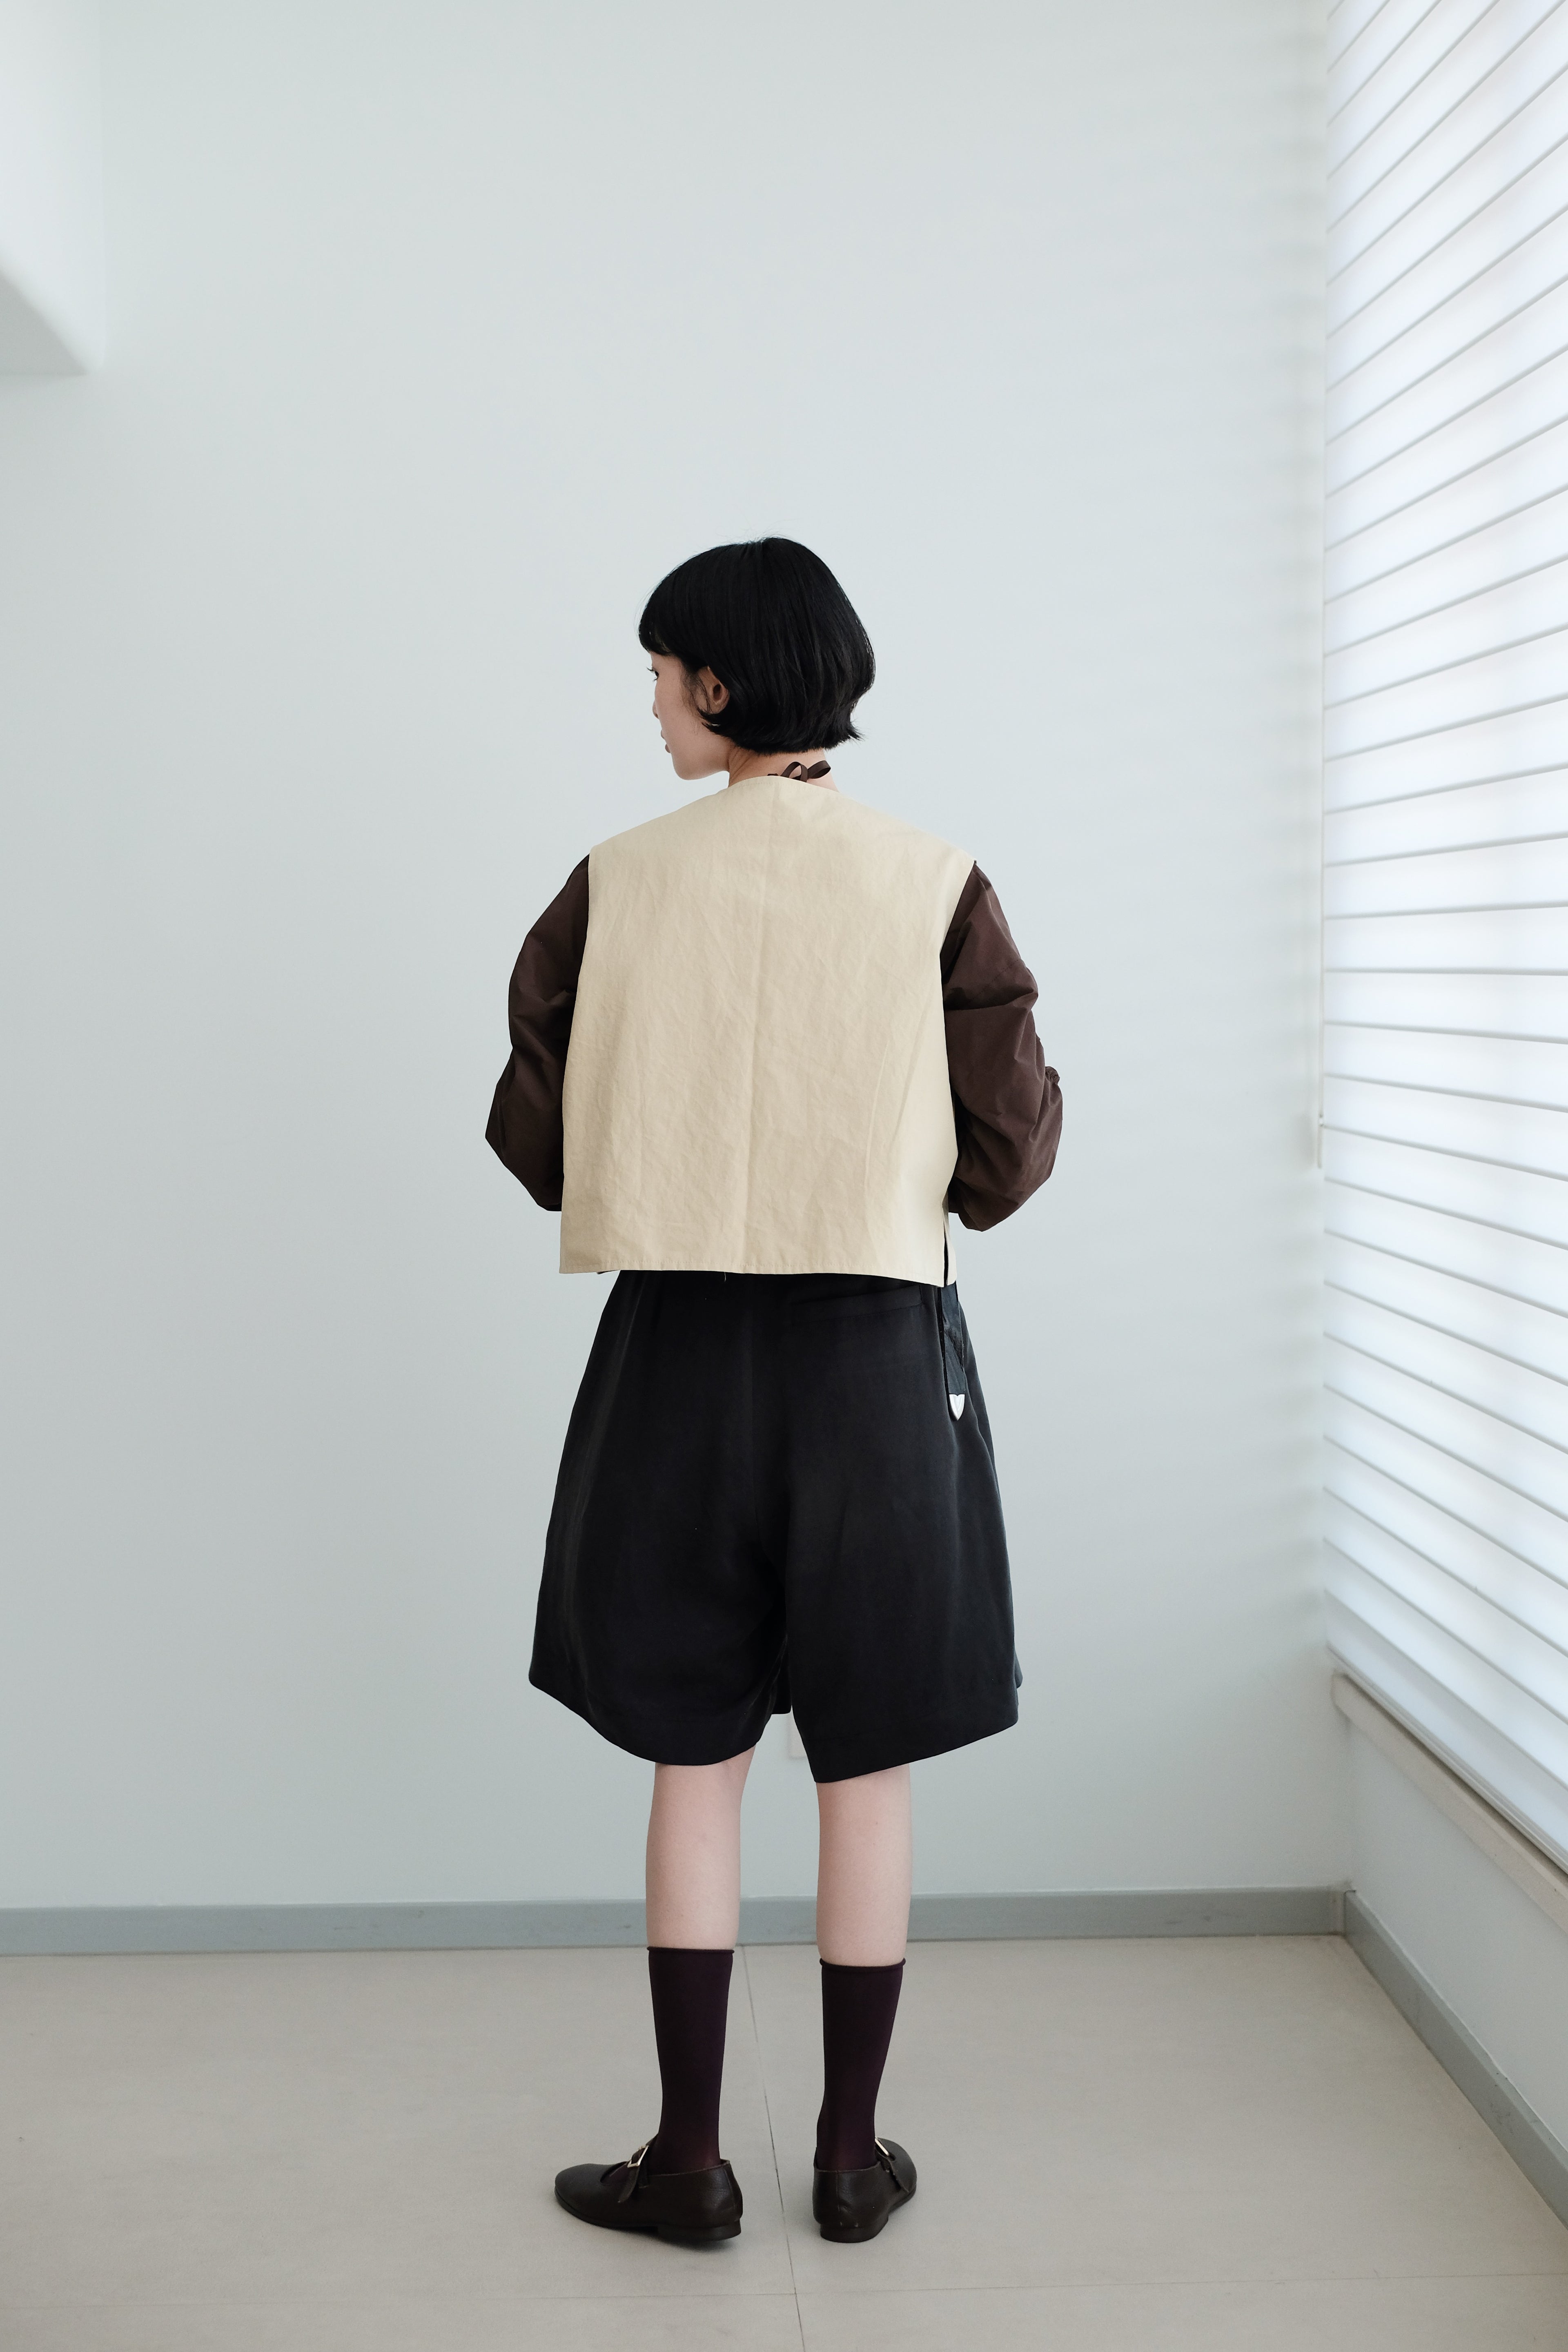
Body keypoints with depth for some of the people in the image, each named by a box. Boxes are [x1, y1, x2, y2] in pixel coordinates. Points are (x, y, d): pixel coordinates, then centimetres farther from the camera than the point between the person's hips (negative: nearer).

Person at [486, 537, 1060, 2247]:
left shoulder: (616, 886, -4)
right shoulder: (936, 888, -5)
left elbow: (537, 1129, 0)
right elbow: (1008, 1152, -4)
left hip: (678, 1351, 0)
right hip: (881, 1350, 0)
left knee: (693, 1756, 11)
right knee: (866, 1767, 10)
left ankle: (689, 2158, 18)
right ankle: (853, 2154, 20)